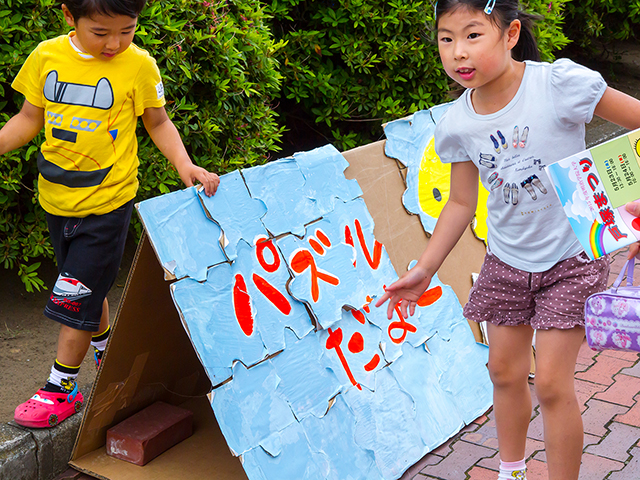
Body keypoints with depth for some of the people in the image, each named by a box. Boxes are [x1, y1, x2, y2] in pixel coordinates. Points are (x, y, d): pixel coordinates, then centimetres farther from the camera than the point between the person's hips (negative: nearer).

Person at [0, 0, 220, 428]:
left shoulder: (139, 65, -10)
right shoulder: (47, 56, -1)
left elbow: (158, 123, 1)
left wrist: (185, 165, -12)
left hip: (107, 202, -4)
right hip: (56, 197, 4)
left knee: (77, 296, -1)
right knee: (88, 287, 20)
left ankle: (62, 388, 14)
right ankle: (105, 350, 43)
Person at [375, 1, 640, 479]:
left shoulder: (559, 83, -22)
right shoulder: (456, 125, -9)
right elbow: (462, 203, 3)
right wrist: (424, 271, 3)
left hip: (570, 258, -4)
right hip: (507, 262, 4)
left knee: (552, 383, -5)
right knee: (505, 371, 16)